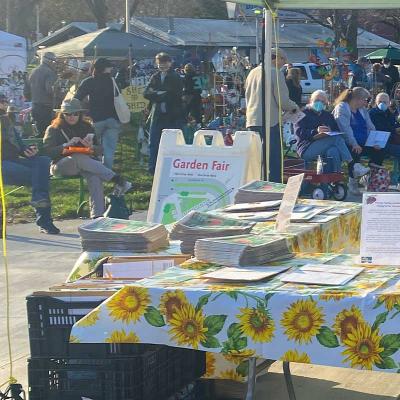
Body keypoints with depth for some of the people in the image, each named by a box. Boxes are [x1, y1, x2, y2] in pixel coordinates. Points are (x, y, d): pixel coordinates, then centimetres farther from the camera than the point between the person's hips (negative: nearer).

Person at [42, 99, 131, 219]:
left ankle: (97, 215, -47)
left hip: (85, 164, 2)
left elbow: (100, 150, 12)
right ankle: (117, 180, -42)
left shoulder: (87, 127, 18)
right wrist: (66, 145, -16)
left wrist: (91, 147, -11)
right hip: (60, 166, -2)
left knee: (94, 176, -36)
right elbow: (46, 151, -4)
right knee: (80, 158, -38)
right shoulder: (54, 129, 9)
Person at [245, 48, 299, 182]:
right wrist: (294, 107, 9)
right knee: (274, 160, -2)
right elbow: (283, 101, -11)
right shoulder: (276, 73, -8)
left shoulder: (253, 72, 14)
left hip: (252, 121, 7)